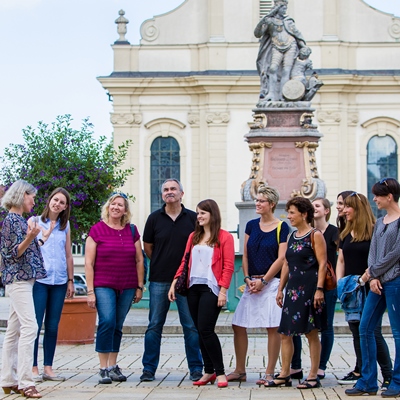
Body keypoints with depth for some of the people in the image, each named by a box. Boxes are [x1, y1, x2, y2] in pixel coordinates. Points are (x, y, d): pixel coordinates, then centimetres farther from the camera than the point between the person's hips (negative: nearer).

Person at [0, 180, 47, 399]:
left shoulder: (19, 219, 17)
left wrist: (35, 236, 36)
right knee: (29, 327, -16)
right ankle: (25, 382, -18)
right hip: (18, 279, -10)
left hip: (22, 280, 10)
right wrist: (29, 238, -30)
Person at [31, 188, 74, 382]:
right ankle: (33, 368, 1)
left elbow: (68, 256, 15)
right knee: (35, 324, -5)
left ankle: (48, 368, 11)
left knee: (53, 326, 6)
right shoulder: (34, 222, 4)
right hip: (39, 280, -3)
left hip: (59, 281, 4)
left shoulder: (65, 226, 13)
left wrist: (70, 280, 11)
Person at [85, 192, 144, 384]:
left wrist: (139, 287, 8)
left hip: (127, 287, 3)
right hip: (103, 286, -3)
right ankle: (103, 369, -10)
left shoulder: (131, 231, 9)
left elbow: (139, 260, 13)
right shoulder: (97, 230, -1)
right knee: (107, 322, -17)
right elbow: (88, 263, -2)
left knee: (117, 326, 8)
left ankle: (113, 367, 19)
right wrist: (90, 291, -7)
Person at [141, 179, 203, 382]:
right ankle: (149, 368, 11)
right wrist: (162, 264, 10)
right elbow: (148, 247, 12)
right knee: (154, 325, 4)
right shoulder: (154, 218, 4)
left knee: (191, 325, 2)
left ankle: (196, 368, 10)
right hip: (159, 280, 1)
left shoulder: (192, 218, 2)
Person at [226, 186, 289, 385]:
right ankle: (240, 371, 14)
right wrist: (247, 278, -2)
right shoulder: (251, 225, 12)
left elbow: (281, 258, -7)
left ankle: (269, 373, 3)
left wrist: (263, 281, -11)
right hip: (252, 283, 6)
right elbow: (245, 255, 12)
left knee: (272, 327, -5)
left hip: (271, 282, -5)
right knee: (238, 325, 3)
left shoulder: (281, 227, -3)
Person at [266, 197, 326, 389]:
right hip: (292, 289, 8)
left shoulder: (315, 235, -6)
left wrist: (319, 289, -18)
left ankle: (313, 376, 6)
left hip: (309, 288, -8)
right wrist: (280, 289, 15)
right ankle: (284, 375, 14)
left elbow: (322, 264, -11)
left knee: (311, 333, -1)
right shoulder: (292, 236, 15)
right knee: (285, 333, 7)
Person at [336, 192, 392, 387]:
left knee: (373, 332, -6)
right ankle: (360, 371, 19)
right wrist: (340, 283, 3)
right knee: (357, 332, 11)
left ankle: (388, 375, 2)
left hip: (369, 290, -7)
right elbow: (341, 261, 16)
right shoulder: (345, 234, 14)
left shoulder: (374, 231, -7)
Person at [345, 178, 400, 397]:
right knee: (365, 329, 4)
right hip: (378, 282, 8)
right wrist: (372, 278, -5)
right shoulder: (379, 222, 16)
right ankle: (368, 382, 10)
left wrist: (373, 271, -6)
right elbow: (373, 252, 11)